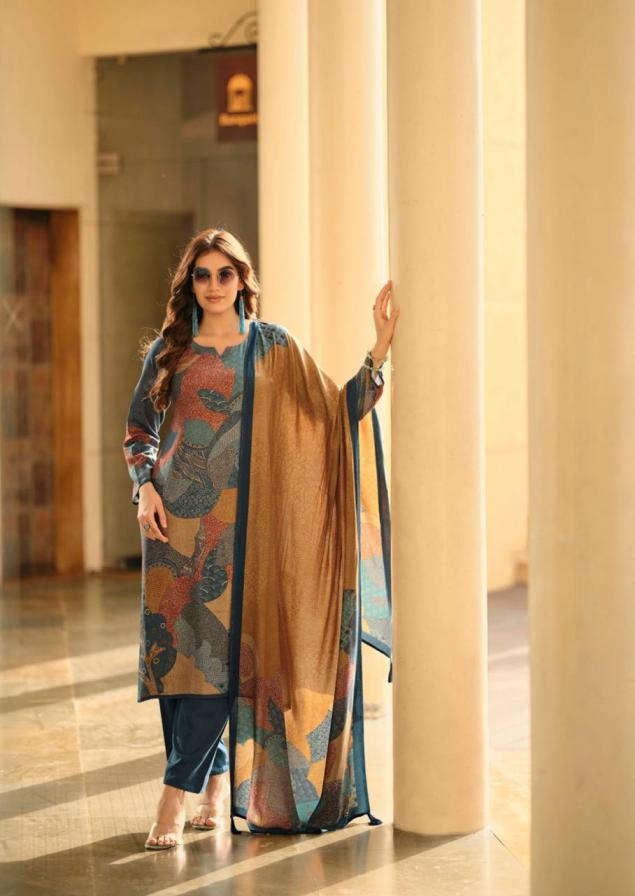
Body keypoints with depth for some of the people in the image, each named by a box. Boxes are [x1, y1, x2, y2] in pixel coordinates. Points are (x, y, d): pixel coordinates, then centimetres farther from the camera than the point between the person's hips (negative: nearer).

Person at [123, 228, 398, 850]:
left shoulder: (273, 348, 6)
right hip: (177, 516, 2)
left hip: (238, 518, -2)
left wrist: (379, 350, -9)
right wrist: (145, 486, -4)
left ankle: (177, 794, -5)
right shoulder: (169, 351, 9)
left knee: (218, 648, -9)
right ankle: (217, 778, 17)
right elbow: (138, 431, 14)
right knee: (177, 645, 1)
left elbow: (335, 411, 1)